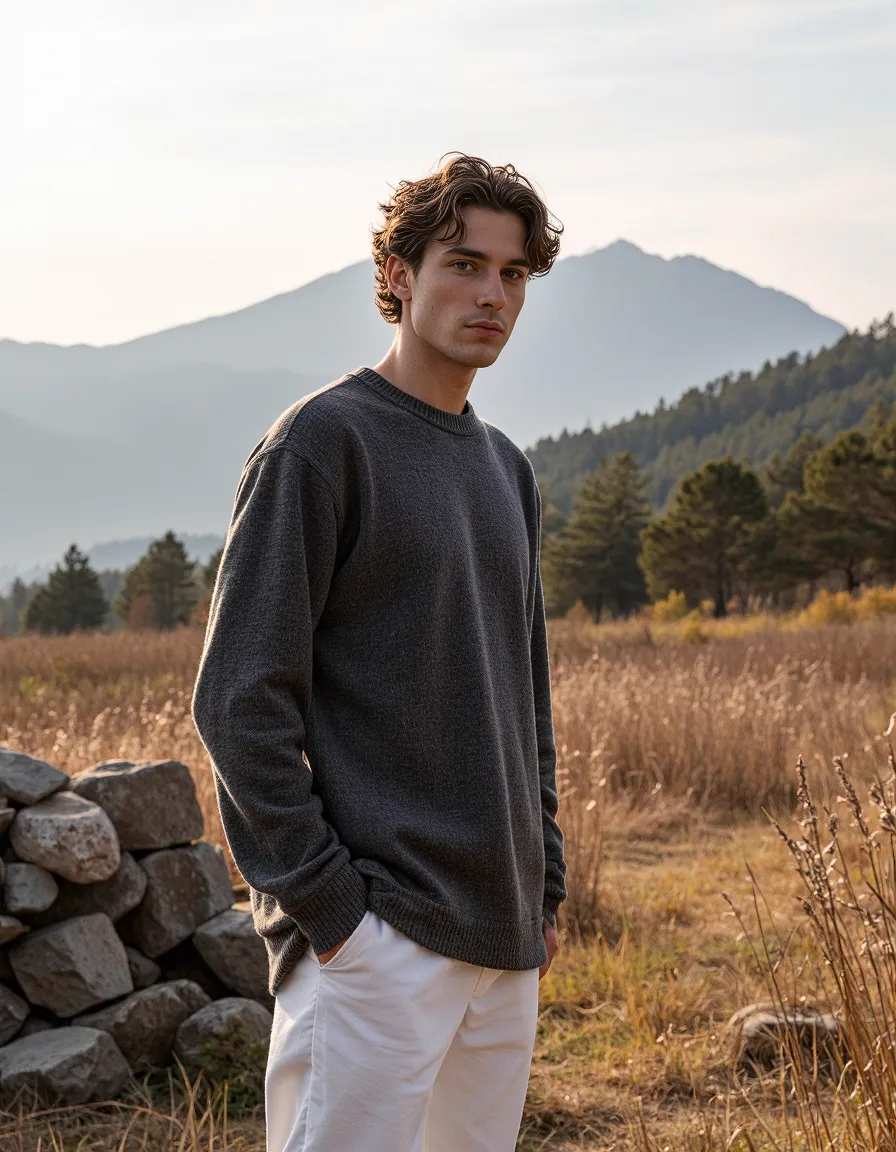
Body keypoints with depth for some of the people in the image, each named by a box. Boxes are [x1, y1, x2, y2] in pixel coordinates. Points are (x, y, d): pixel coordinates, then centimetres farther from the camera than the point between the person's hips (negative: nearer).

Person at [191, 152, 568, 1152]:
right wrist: (321, 901, -15)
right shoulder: (324, 440, -8)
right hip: (376, 938, -8)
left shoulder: (506, 469, 15)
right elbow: (239, 697, -13)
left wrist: (544, 883, 16)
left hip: (503, 938, 8)